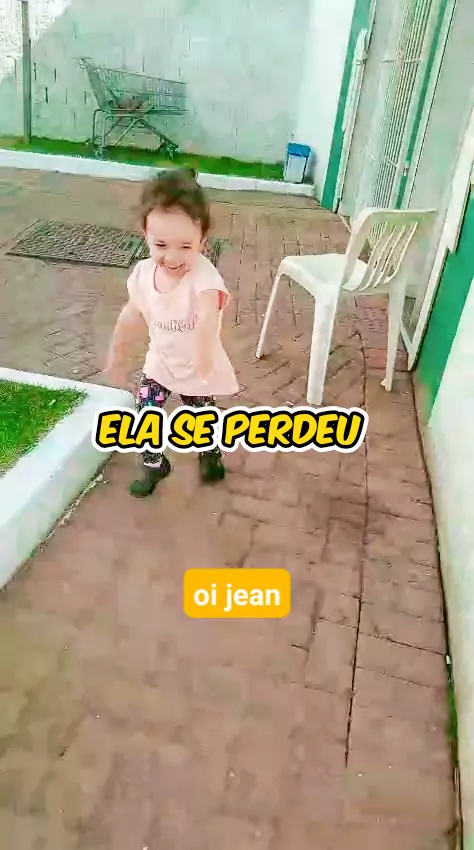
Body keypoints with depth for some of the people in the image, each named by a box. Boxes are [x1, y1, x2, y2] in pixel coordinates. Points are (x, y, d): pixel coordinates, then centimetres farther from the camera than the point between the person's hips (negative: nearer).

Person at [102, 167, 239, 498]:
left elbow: (208, 317, -54)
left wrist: (204, 355, -70)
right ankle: (154, 465, 33)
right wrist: (116, 358, 12)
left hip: (199, 369, -3)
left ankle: (211, 454, 51)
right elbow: (131, 318, 1)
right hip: (159, 363, 4)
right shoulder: (143, 273, -16)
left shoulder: (205, 276, -34)